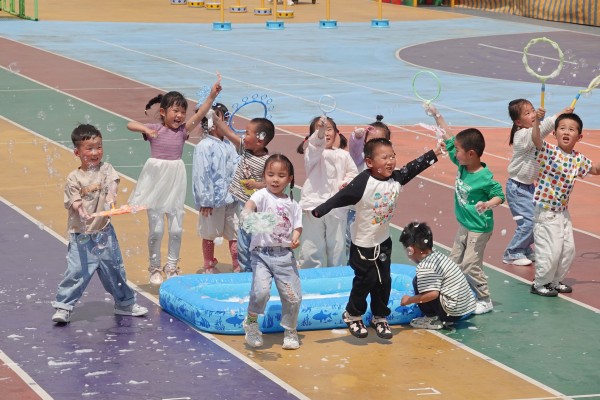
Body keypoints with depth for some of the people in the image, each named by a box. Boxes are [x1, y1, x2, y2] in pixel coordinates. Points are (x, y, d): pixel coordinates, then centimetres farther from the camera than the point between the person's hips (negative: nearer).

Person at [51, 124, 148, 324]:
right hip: (81, 235, -3)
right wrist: (79, 208, -31)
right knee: (76, 271, -8)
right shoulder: (74, 178, -5)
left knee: (114, 269, 15)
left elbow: (112, 184, -13)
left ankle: (124, 303, 31)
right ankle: (63, 306, 2)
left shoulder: (106, 169, 2)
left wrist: (111, 197, -34)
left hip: (104, 232, 3)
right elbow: (73, 201, -9)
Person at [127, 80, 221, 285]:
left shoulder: (182, 130, 2)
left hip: (175, 183, 3)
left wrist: (212, 95, -22)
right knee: (156, 229, 4)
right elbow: (130, 125, -15)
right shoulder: (155, 129, -4)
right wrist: (145, 129, -34)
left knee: (176, 229, 6)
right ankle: (155, 268, 18)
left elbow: (200, 114, -10)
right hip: (156, 181, -3)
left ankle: (171, 266, 21)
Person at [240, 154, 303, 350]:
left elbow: (297, 225, 14)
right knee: (261, 291, -22)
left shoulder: (291, 203, 10)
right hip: (262, 253, -4)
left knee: (293, 296, 4)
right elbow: (251, 203, -24)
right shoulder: (263, 196, -3)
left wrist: (296, 238, -9)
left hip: (285, 255, 4)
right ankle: (251, 322, 6)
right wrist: (247, 214, -47)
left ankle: (290, 331, 28)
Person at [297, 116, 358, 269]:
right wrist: (320, 131, -45)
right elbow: (316, 144, -23)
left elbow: (353, 172, 19)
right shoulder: (312, 151, -1)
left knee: (337, 245, 10)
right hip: (314, 204, -3)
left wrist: (348, 181, -3)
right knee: (312, 247, 0)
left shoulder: (343, 155, 12)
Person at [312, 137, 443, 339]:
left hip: (383, 241, 6)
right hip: (363, 243, -6)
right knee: (365, 280, 3)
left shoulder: (396, 178, -8)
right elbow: (341, 198, -28)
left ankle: (379, 317, 27)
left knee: (384, 280, 11)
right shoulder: (363, 183, -26)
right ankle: (352, 315, 25)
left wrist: (435, 153, 7)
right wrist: (319, 211, -33)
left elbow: (414, 167, 4)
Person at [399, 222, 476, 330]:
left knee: (418, 282, -6)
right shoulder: (438, 255, 10)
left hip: (453, 312, -9)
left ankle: (432, 319, 1)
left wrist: (409, 300, -11)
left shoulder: (424, 267, -17)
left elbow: (432, 294, -25)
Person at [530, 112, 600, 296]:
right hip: (545, 211, -7)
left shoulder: (578, 159, 4)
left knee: (568, 249, 13)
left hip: (563, 211, 7)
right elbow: (536, 138, -35)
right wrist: (537, 121, -50)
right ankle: (539, 284, 12)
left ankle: (555, 281, 31)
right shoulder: (549, 152, -14)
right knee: (550, 251, -7)